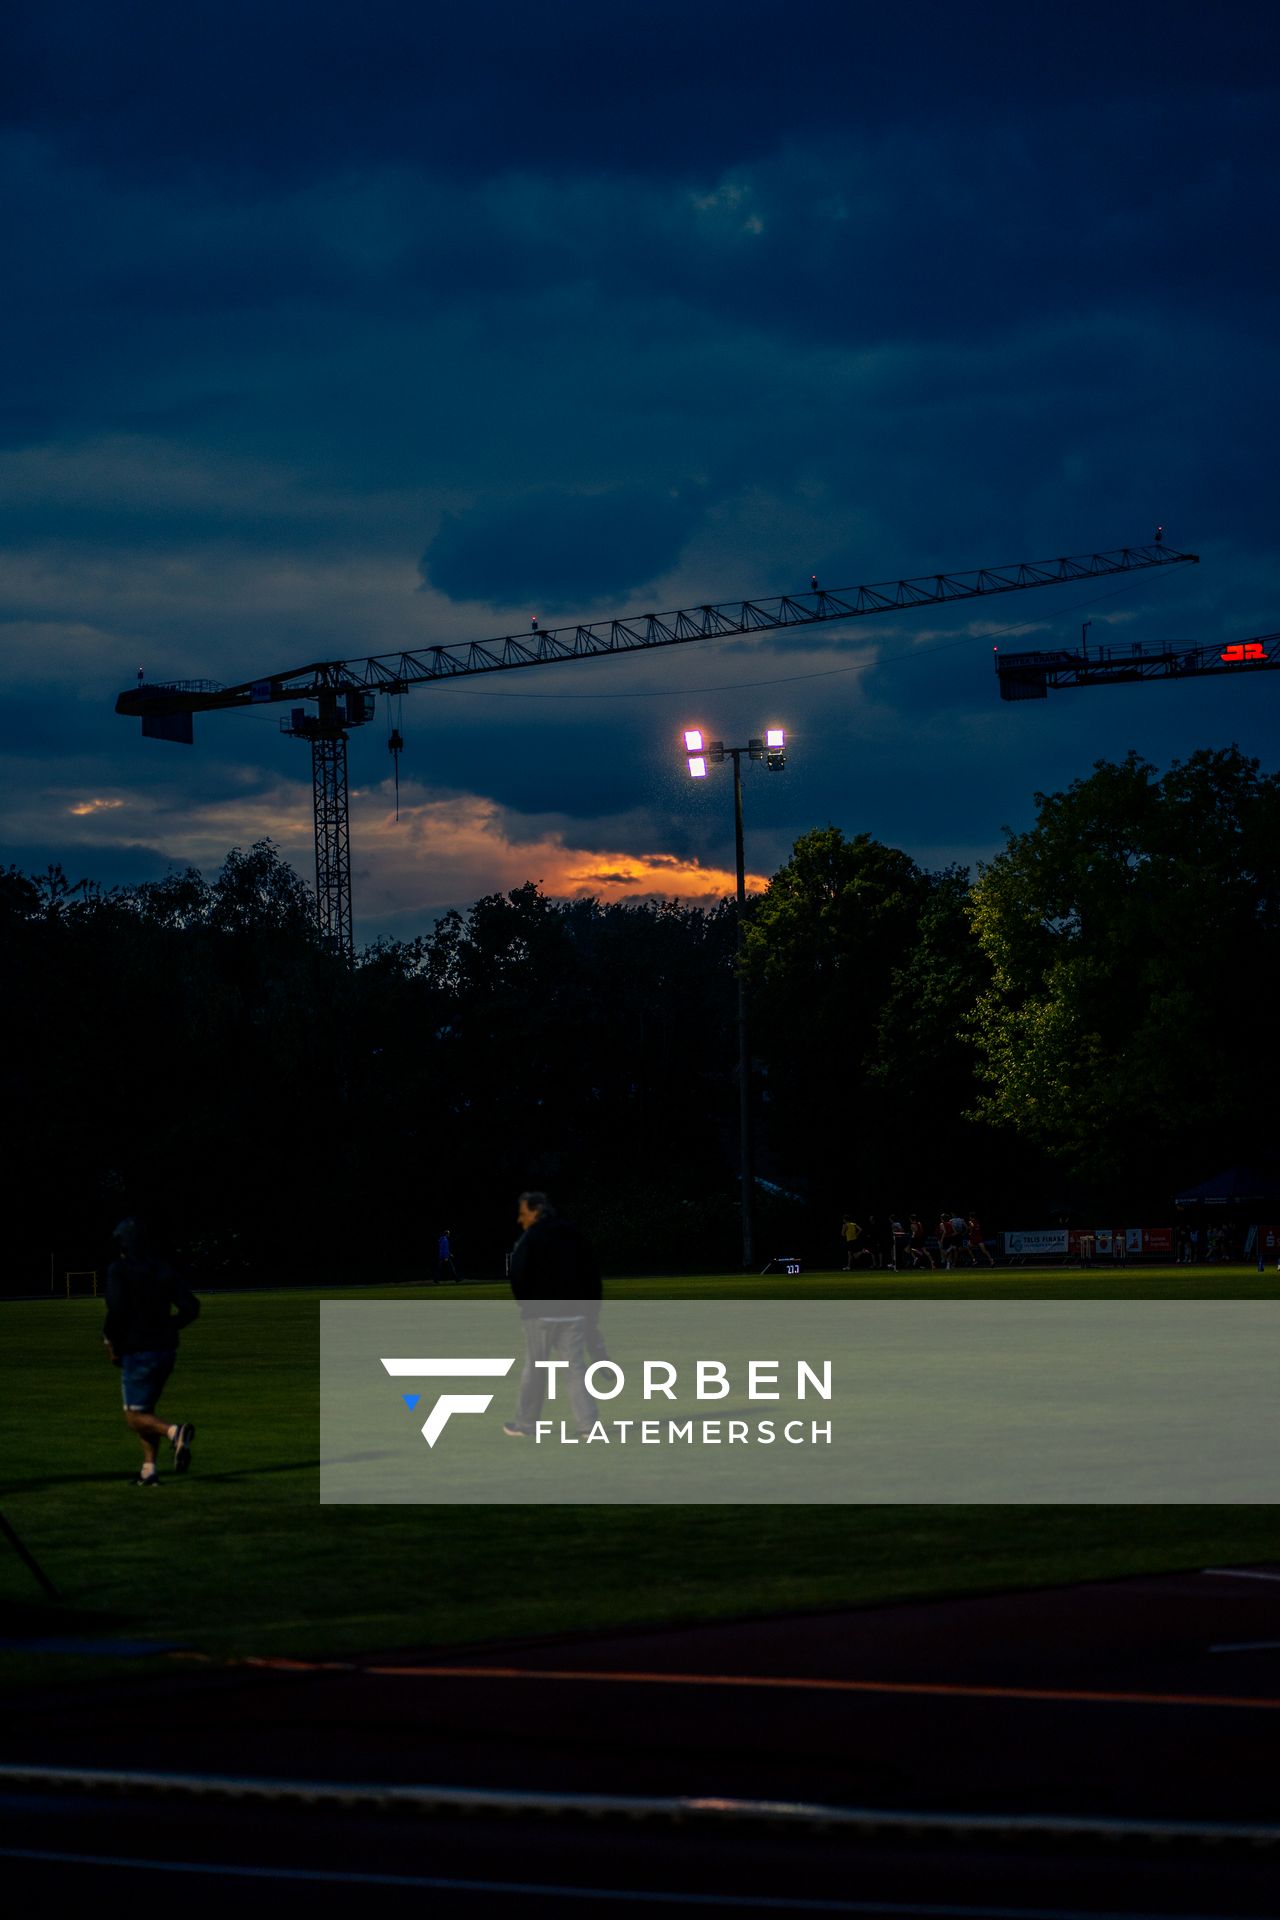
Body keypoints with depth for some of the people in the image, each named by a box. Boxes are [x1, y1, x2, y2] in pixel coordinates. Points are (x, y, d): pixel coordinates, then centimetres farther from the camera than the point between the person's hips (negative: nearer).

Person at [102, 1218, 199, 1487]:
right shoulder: (163, 1269, 7)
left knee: (135, 1417, -1)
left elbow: (116, 1310, -21)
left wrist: (109, 1341, -5)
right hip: (166, 1350, 6)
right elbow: (191, 1307, 0)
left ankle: (175, 1432, -29)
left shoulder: (119, 1270, -9)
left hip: (137, 1352, -6)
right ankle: (149, 1470, 11)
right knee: (145, 1409, 20)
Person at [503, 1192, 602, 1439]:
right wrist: (592, 1311, 15)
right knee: (575, 1369, 5)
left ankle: (524, 1424, 12)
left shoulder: (531, 1238, -8)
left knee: (534, 1369, 5)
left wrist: (528, 1304, 6)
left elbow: (517, 1278, -12)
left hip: (541, 1315, -5)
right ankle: (587, 1425, -2)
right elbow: (593, 1276, 11)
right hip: (574, 1314, 5)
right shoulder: (574, 1235, 10)